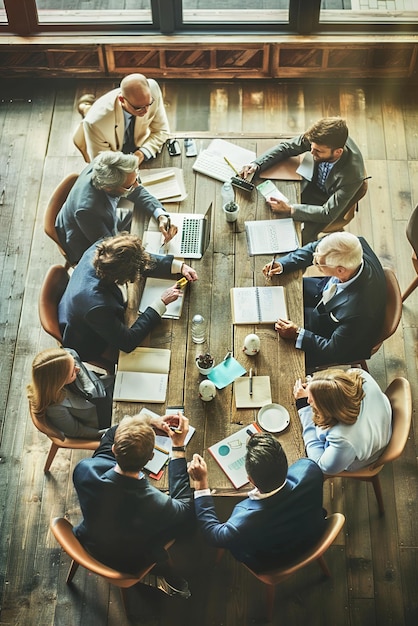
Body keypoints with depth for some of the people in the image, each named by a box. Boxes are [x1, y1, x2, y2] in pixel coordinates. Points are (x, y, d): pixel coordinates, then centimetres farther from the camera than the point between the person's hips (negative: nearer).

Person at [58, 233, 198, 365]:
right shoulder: (97, 306, -46)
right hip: (89, 346, -7)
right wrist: (161, 303, -29)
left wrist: (179, 266, -13)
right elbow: (128, 343, -31)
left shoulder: (98, 250, -28)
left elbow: (144, 260, -8)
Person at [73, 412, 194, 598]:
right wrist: (178, 448, -21)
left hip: (89, 543, 4)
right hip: (128, 564, -4)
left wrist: (151, 422, -13)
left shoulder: (84, 470, -33)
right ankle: (169, 579, 26)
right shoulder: (157, 505, -42)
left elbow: (110, 435, -9)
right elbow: (185, 507, -16)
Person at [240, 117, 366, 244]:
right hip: (308, 182, 5)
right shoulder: (320, 138, -28)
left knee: (301, 239, -19)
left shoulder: (353, 175, -40)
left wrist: (290, 210, -40)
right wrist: (256, 164, -24)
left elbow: (328, 214, -31)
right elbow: (286, 147, -11)